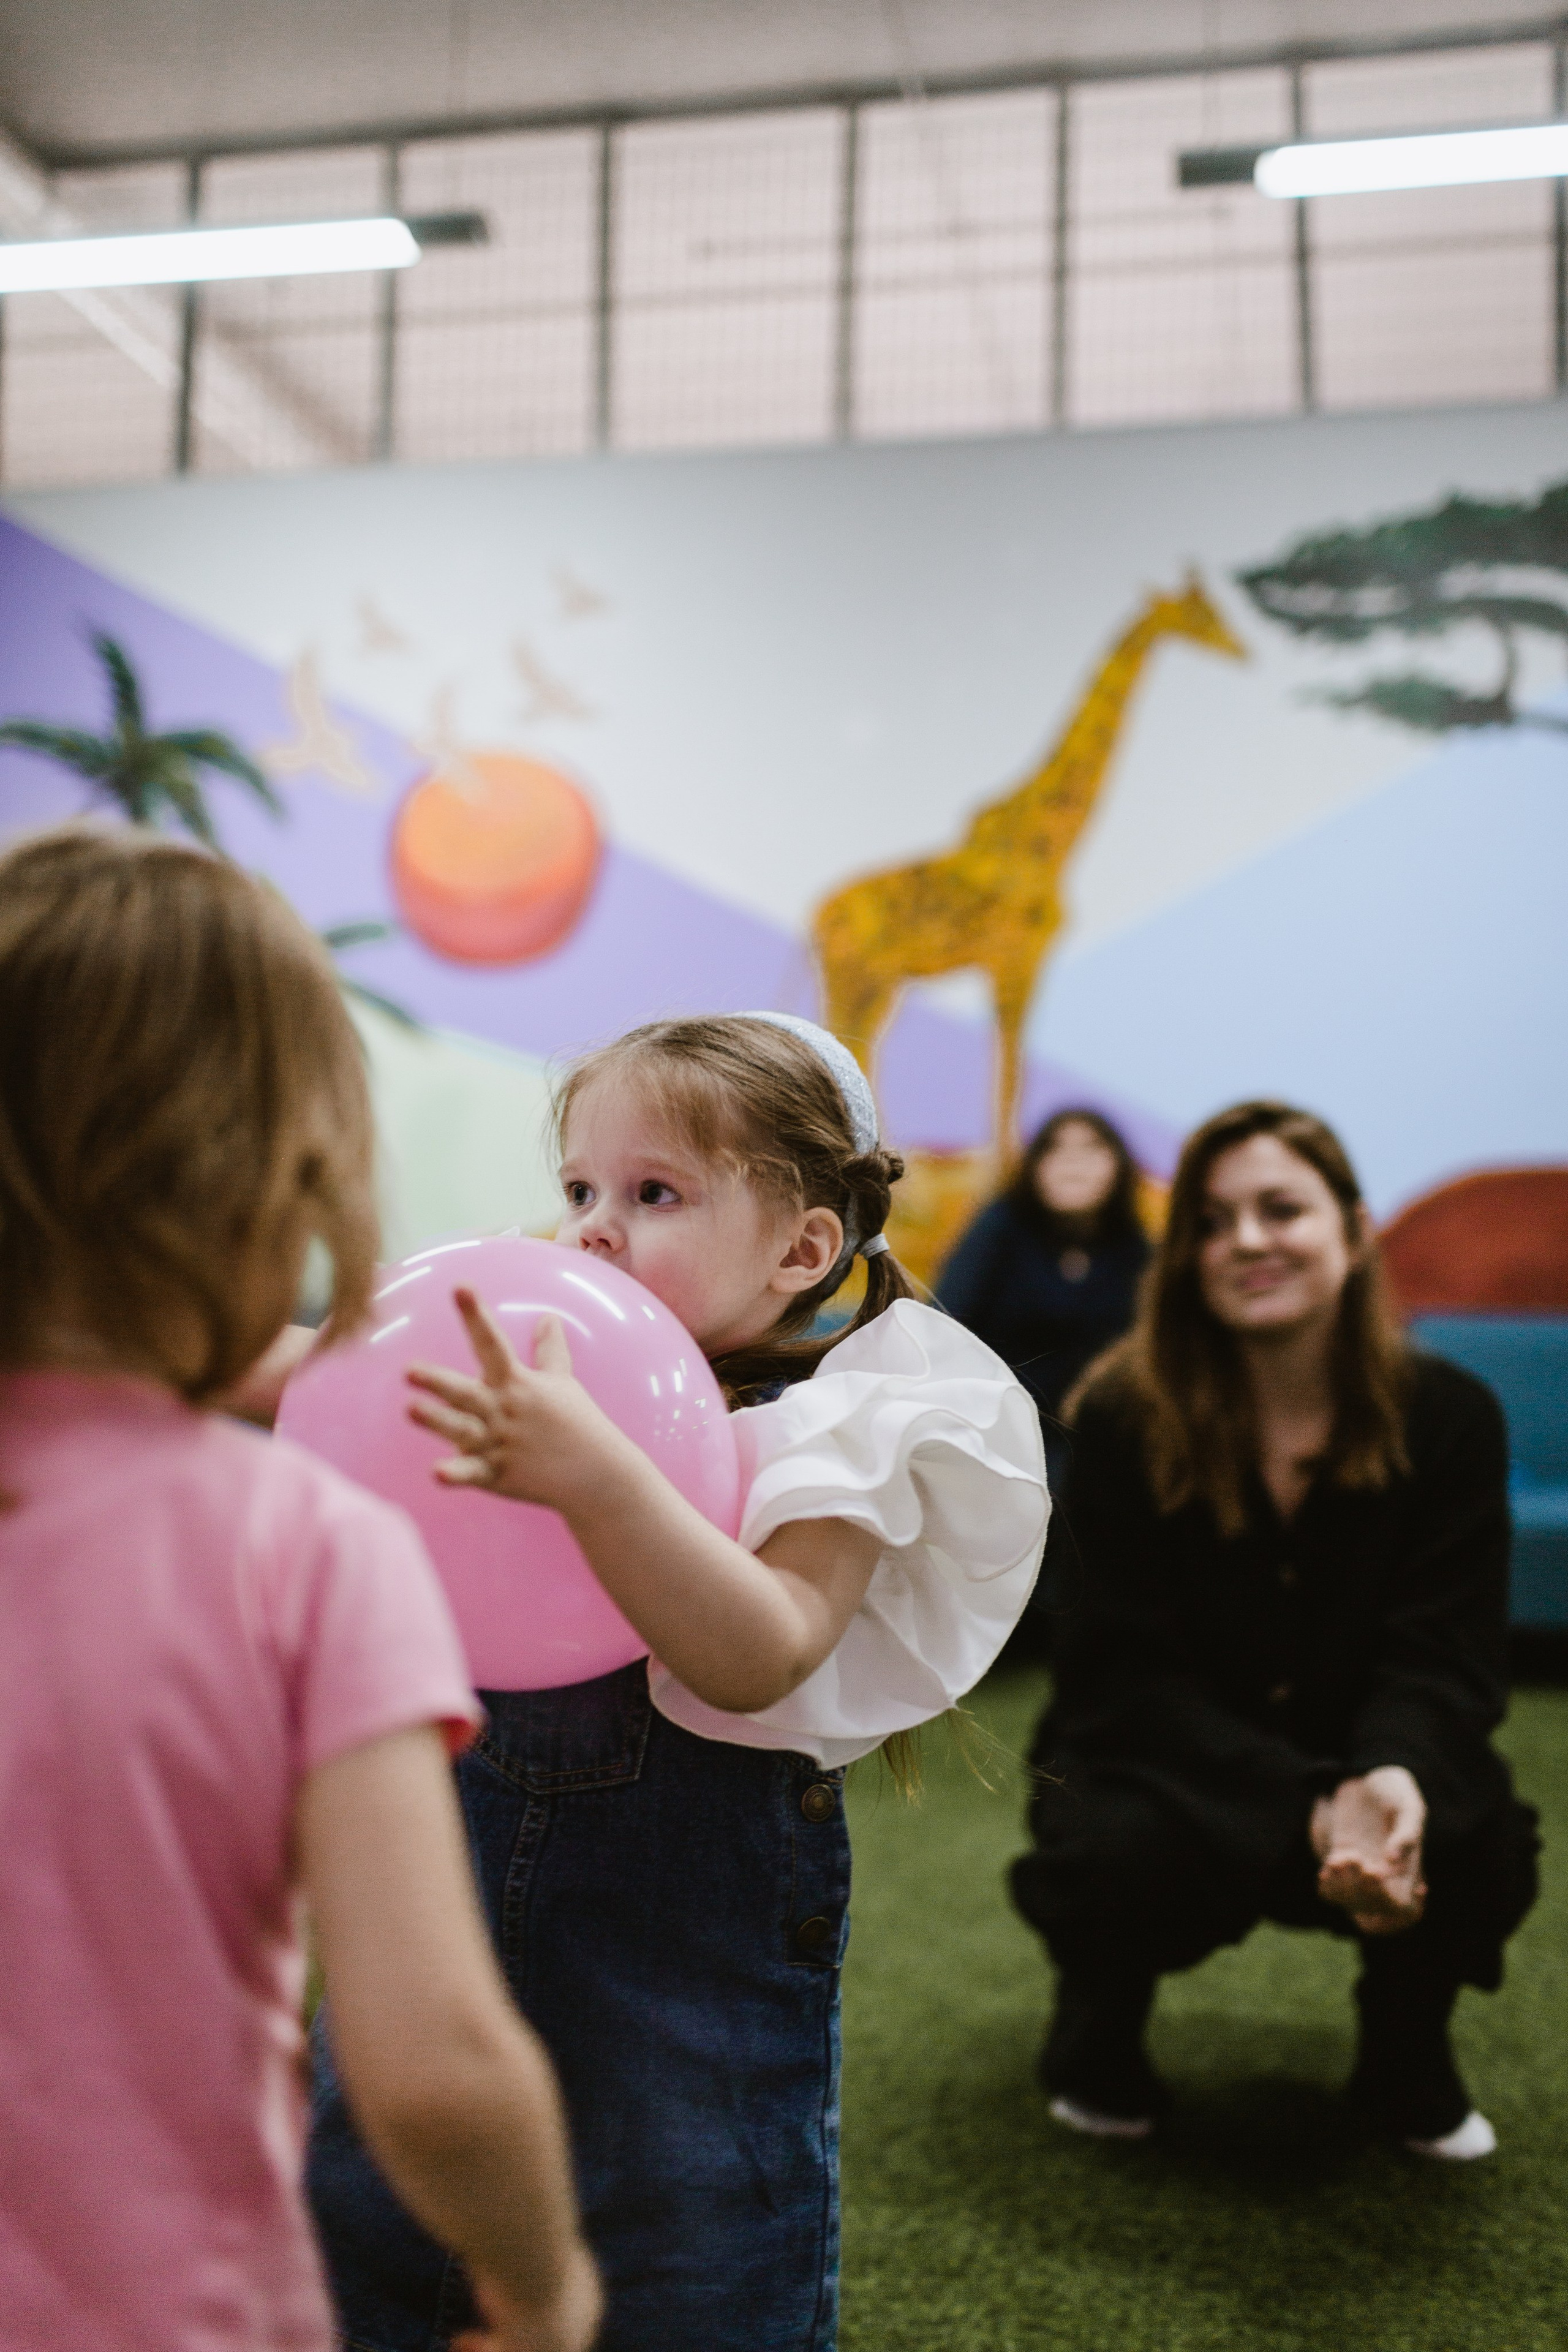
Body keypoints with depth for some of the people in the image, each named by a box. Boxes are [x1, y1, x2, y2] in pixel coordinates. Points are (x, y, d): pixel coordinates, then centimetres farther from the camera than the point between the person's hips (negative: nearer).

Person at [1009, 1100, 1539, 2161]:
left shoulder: (1449, 1417, -11)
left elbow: (1440, 1661, -16)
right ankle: (1102, 2014, 5)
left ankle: (1408, 2044, 7)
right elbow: (1138, 1677, -20)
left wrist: (1396, 1780, -41)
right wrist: (1312, 1809, -36)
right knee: (1129, 1852, -35)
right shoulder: (1124, 1420, -16)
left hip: (1368, 1765, 2)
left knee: (1483, 1849, -30)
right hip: (1162, 1762, -2)